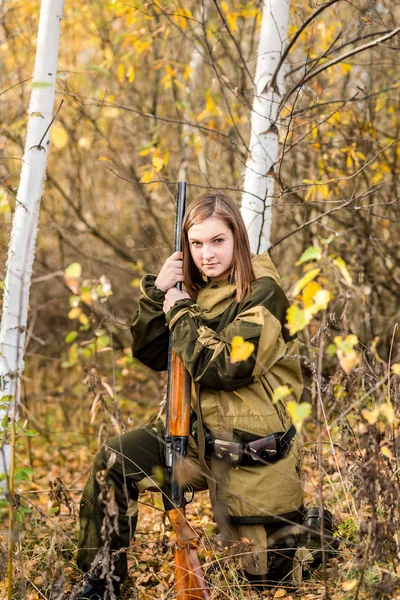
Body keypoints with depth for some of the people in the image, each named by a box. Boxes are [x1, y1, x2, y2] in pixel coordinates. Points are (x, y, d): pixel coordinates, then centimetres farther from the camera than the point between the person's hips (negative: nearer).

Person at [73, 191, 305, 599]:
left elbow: (227, 367, -27)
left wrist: (181, 313, -18)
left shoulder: (263, 294, -16)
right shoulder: (196, 290, 4)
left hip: (253, 451, -6)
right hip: (201, 434, 7)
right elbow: (150, 355, 2)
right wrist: (156, 293, -10)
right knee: (114, 461, -7)